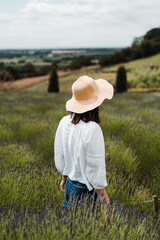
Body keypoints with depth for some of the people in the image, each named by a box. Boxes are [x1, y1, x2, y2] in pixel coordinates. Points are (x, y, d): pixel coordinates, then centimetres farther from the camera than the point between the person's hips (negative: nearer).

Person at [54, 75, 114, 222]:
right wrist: (105, 202, -11)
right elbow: (96, 169, -21)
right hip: (87, 190, -7)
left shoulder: (64, 122, -4)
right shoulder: (92, 129, -25)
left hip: (69, 186, 7)